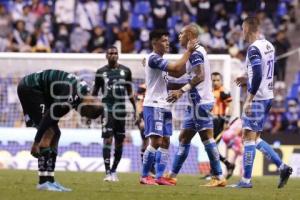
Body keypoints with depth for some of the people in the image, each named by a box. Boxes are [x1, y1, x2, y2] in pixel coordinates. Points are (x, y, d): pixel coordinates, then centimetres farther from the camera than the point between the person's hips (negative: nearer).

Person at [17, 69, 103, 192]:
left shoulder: (84, 90, 1)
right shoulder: (71, 96, -29)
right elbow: (49, 117, -27)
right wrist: (36, 142, -22)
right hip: (30, 89, -10)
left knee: (55, 133, 7)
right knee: (49, 132, -15)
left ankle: (49, 180, 8)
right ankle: (44, 182, -17)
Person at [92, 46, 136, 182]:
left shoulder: (125, 71, 9)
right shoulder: (101, 72, 4)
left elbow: (129, 91, 15)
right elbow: (95, 92, 10)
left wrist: (135, 109, 11)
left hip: (120, 109, 3)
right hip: (106, 108, -3)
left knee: (119, 141, 6)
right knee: (107, 139, -13)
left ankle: (114, 171, 19)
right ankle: (108, 172, -15)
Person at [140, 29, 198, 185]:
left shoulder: (160, 60, 18)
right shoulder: (153, 58, -13)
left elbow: (177, 71, 21)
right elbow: (176, 68, -22)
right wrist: (188, 51, -13)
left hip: (164, 106, 10)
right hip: (154, 106, -10)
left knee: (165, 142, 5)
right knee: (156, 141, -13)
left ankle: (159, 177, 5)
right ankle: (144, 176, -7)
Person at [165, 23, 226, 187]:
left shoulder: (195, 53, -13)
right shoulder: (196, 52, 18)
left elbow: (200, 76, -25)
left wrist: (182, 90, -28)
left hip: (201, 103, -11)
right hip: (195, 103, 11)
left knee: (207, 139, -9)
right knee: (184, 138, 13)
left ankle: (219, 178, -8)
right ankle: (172, 176, 19)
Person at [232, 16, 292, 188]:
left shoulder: (254, 49, -16)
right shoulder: (269, 46, 12)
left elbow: (257, 76, -24)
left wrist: (248, 100, -21)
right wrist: (248, 79, 21)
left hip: (257, 97, -9)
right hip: (268, 96, 9)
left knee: (249, 137, -4)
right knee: (255, 138, 15)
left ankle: (246, 180, -4)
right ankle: (282, 167, 9)